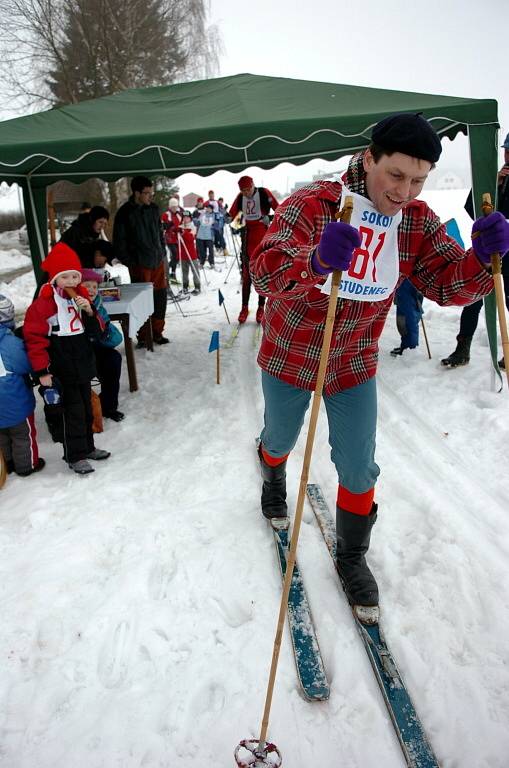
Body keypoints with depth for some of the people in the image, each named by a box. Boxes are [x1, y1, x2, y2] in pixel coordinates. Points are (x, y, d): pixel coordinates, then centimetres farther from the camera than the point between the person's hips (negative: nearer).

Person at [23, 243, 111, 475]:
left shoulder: (81, 297, 6)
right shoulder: (44, 303, -16)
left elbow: (97, 331, 7)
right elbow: (34, 338, -16)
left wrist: (89, 312, -13)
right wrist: (42, 371, -17)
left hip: (83, 366, 7)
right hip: (61, 371, -7)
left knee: (86, 409, 19)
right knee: (73, 412, -1)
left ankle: (87, 447, 36)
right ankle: (75, 457, 14)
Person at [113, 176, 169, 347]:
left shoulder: (153, 208, 8)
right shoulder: (125, 213, -8)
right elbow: (119, 243, -4)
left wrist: (163, 253, 14)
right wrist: (130, 263, -8)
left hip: (158, 262, 6)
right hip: (140, 264, -5)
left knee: (160, 298, 8)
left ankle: (157, 332, 21)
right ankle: (143, 337, 10)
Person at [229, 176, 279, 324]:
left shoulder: (264, 193, -8)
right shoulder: (240, 197, 5)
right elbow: (231, 214, 12)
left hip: (263, 236, -4)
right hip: (248, 236, 4)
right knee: (246, 274, 3)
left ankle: (261, 307, 9)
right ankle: (244, 307, 9)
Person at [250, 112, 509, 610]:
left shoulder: (417, 222, -8)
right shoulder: (311, 205, -23)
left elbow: (450, 284, -11)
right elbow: (264, 274, -36)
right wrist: (316, 260, -58)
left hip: (355, 366, 3)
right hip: (289, 358, -2)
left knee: (359, 469, 6)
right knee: (280, 439, 22)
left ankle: (351, 555, 31)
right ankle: (273, 479, 59)